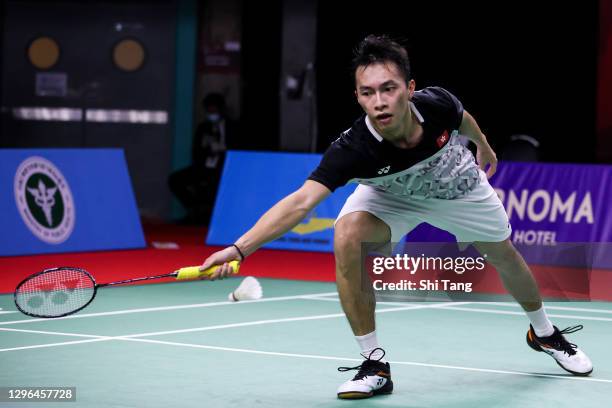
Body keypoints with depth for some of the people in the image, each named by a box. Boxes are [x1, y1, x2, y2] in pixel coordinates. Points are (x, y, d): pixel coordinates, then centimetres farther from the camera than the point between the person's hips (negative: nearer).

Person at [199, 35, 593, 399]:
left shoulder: (437, 104, -35)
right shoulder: (353, 150, -42)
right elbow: (302, 200, -52)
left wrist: (484, 146, 13)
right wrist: (240, 248, -66)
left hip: (457, 185, 2)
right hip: (391, 195, -2)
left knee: (504, 256, 16)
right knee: (347, 234, -30)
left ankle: (544, 331, 50)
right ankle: (375, 364, -16)